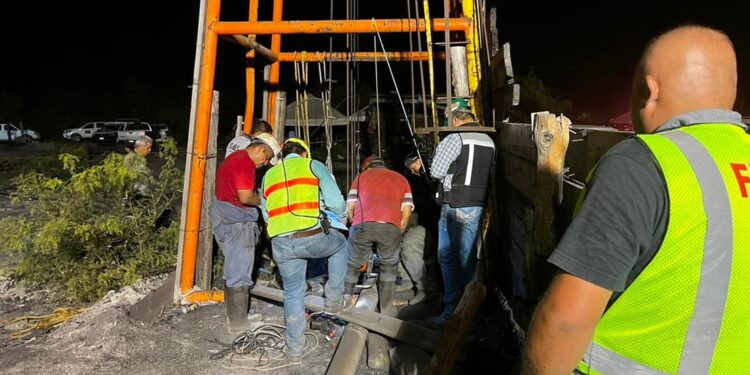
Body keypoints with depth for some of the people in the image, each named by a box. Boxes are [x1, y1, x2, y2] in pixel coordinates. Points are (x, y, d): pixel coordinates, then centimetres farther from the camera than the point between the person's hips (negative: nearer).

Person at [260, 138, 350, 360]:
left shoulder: (269, 175, 23)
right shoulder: (313, 165, 9)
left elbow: (266, 214, 25)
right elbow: (335, 202, 2)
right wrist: (343, 216, 23)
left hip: (280, 244, 4)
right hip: (311, 237, -4)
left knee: (293, 293, 20)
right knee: (339, 244, 28)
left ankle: (294, 348, 29)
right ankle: (334, 300, 29)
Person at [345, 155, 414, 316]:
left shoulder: (361, 176, 24)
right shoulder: (401, 179, 27)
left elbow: (350, 207, 16)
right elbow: (407, 211, 17)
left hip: (362, 225, 0)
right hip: (391, 228, 1)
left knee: (353, 265, 19)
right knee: (389, 266, 21)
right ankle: (386, 310, 23)